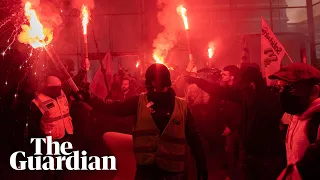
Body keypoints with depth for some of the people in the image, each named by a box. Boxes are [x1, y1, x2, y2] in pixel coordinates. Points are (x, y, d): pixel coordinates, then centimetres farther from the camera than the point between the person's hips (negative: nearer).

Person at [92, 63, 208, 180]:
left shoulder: (181, 106, -1)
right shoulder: (139, 101, 1)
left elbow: (193, 137, 2)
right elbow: (115, 108, -9)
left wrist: (202, 166, 0)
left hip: (173, 169, 0)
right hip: (145, 167, 1)